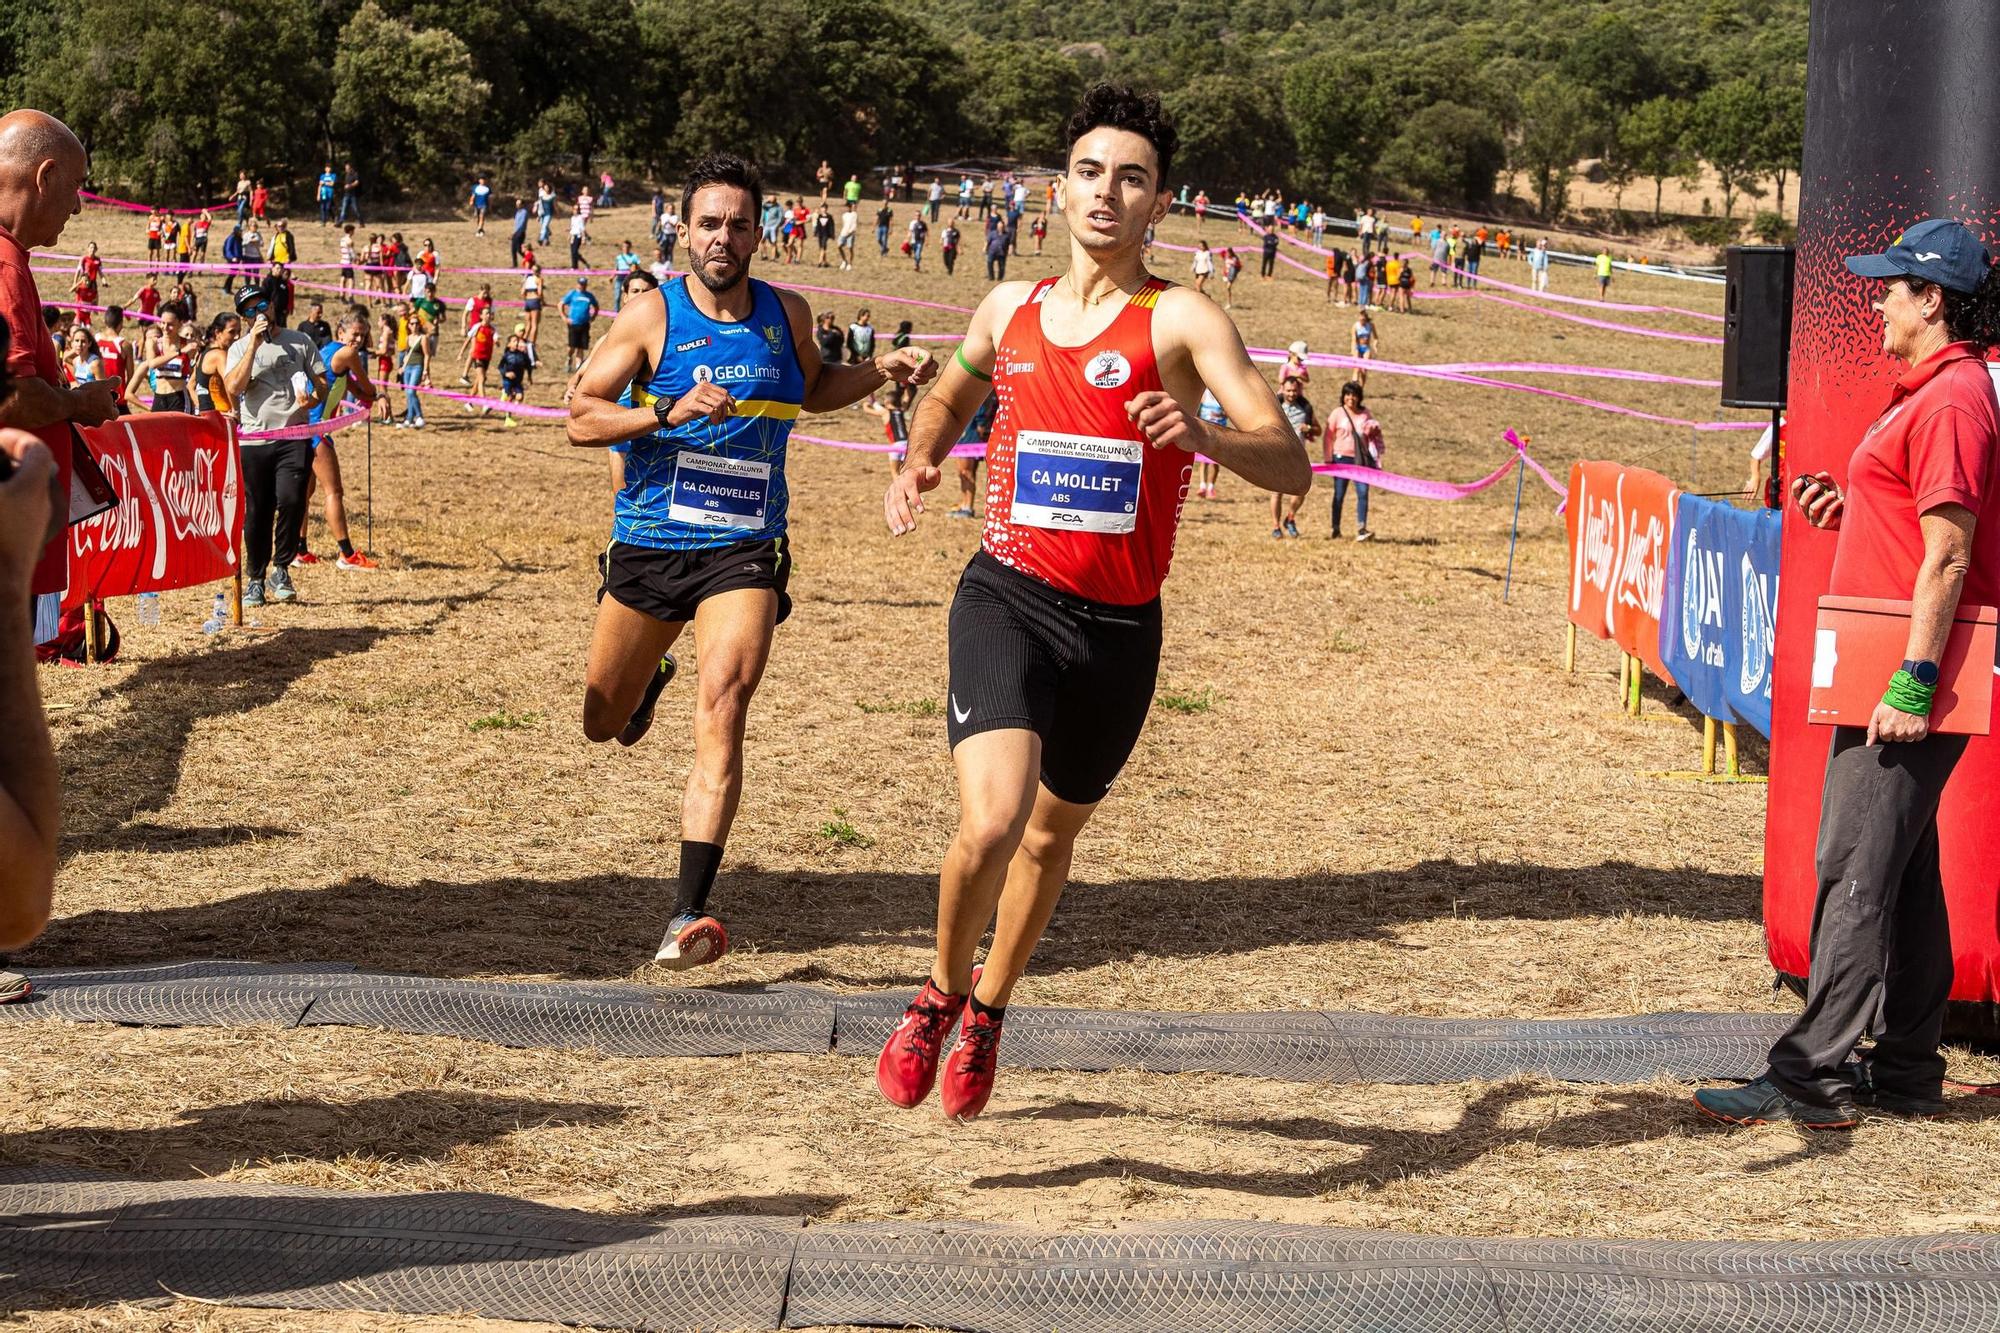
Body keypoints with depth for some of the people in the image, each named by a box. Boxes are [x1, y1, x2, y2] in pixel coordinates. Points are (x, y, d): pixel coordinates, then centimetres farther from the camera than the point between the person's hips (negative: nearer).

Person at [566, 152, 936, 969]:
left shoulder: (786, 315, 3)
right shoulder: (652, 316, -6)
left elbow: (812, 388, 25)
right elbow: (580, 417, -8)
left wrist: (881, 373, 7)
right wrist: (670, 412, -23)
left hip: (744, 550, 0)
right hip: (648, 545, 0)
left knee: (722, 709, -21)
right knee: (602, 724, 14)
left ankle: (690, 915, -23)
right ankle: (651, 678, 53)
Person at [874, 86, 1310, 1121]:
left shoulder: (1181, 320, -7)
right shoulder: (1010, 308, 7)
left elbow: (1290, 466, -17)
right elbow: (950, 397, 30)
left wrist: (1202, 436, -38)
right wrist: (916, 464, 9)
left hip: (1119, 627, 0)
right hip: (1008, 597, 0)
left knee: (1050, 834, 18)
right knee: (990, 822, -21)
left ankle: (988, 1013, 44)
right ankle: (940, 991, 8)